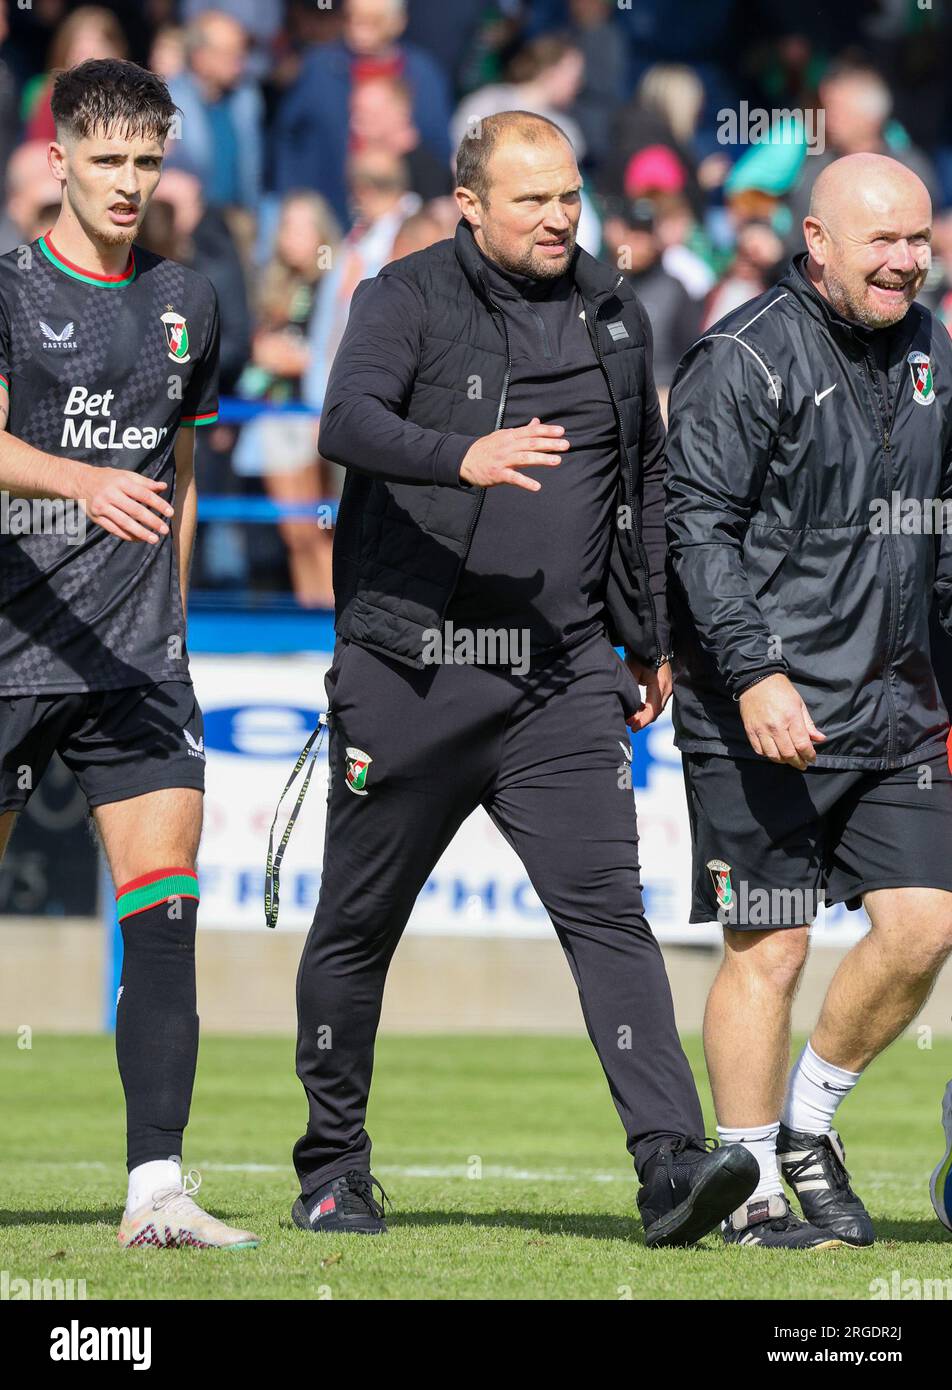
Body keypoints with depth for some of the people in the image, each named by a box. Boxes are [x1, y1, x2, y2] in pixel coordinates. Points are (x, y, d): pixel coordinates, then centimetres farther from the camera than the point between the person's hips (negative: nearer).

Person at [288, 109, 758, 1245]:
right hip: (408, 669, -2)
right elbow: (347, 421, -22)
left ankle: (670, 1165, -21)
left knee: (606, 908, -12)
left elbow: (643, 480, 24)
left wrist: (648, 641, 26)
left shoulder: (613, 315, 12)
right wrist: (463, 455, -41)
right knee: (358, 925, 8)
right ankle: (332, 1170, 24)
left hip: (564, 681, 3)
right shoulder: (408, 298, -3)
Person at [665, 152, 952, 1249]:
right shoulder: (744, 362, -11)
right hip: (763, 707, -7)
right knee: (769, 947, -3)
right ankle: (752, 1188, 8)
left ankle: (808, 1118, 20)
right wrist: (756, 672, -23)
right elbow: (698, 528, -15)